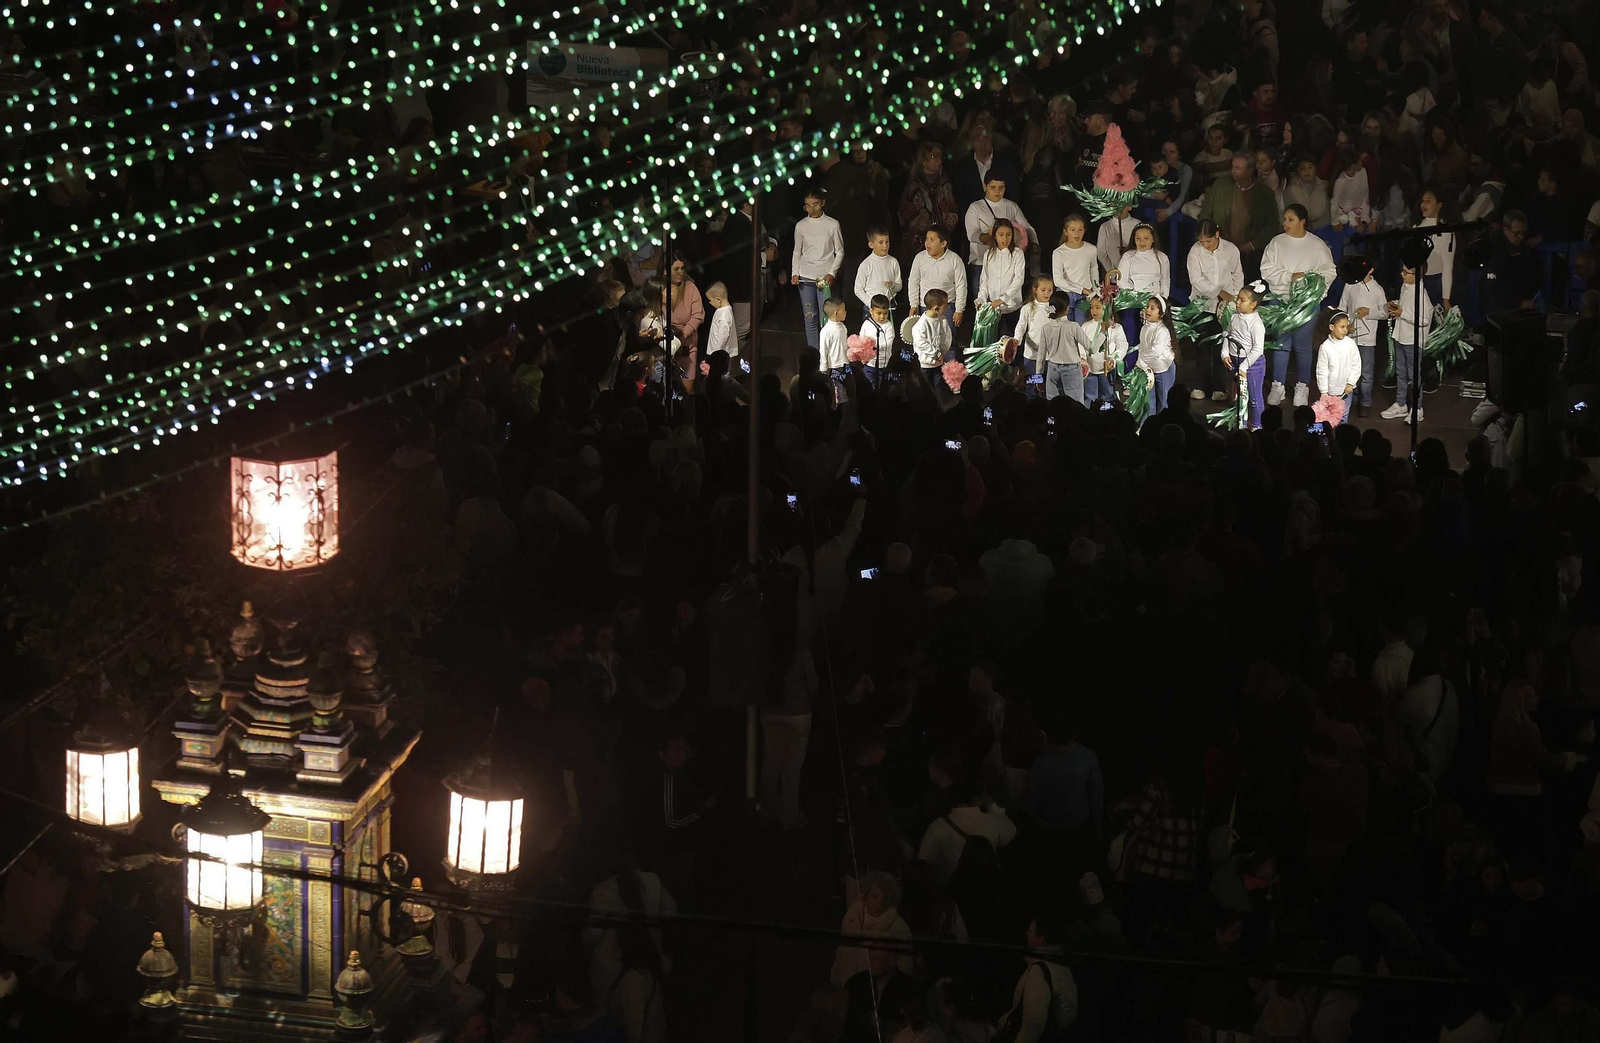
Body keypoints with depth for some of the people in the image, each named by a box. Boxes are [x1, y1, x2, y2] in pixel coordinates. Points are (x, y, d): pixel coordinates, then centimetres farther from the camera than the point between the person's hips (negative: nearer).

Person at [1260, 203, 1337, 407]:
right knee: (1281, 343, 4)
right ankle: (1277, 386, 13)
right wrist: (1291, 276, -14)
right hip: (1281, 299, 1)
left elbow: (1329, 272, 3)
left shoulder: (1317, 245, 1)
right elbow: (1267, 270, -4)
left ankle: (1302, 386, 14)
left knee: (1302, 344, 2)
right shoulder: (1277, 243, 2)